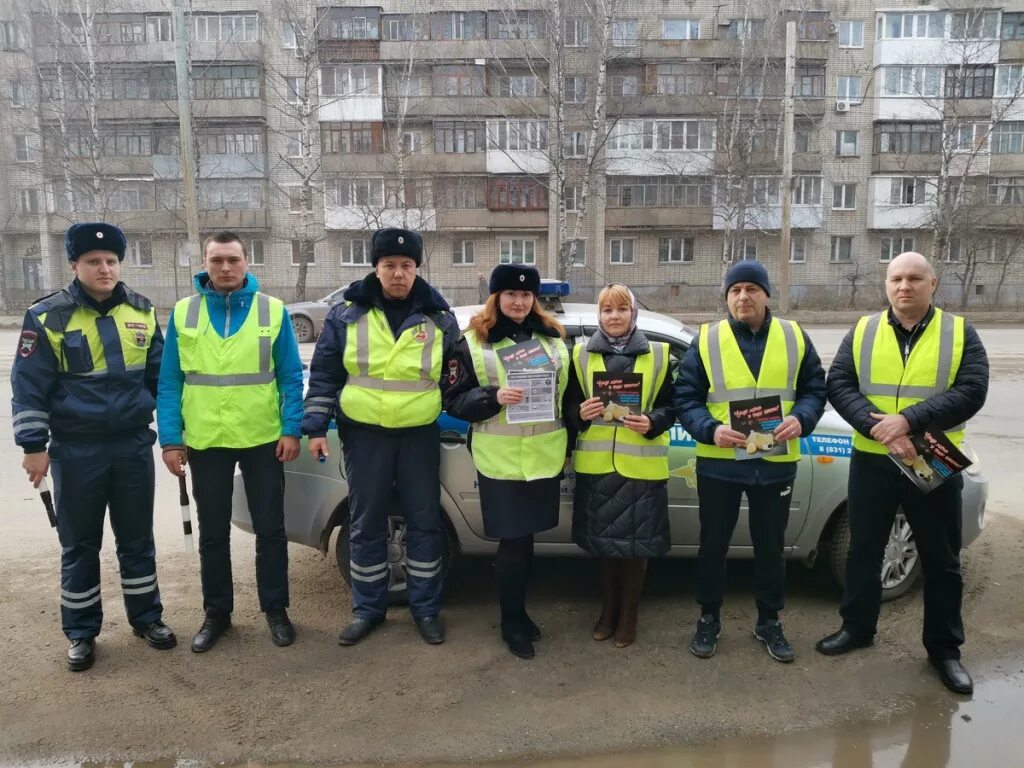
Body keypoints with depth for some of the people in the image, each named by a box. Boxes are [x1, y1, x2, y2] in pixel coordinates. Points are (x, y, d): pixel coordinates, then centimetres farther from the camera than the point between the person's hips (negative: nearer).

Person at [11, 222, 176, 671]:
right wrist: (33, 446, -7)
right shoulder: (47, 317, -6)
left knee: (137, 538, 13)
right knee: (79, 544, 9)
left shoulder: (143, 312, 4)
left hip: (134, 446, 3)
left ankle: (146, 618, 27)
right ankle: (81, 633, 24)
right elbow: (29, 387, -5)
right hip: (76, 451, -2)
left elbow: (161, 376, 11)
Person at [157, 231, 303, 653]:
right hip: (204, 442, 1)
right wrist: (170, 439, -4)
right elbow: (169, 382, 2)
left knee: (270, 528, 9)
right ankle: (217, 612, 29)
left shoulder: (273, 310, -1)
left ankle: (275, 608, 25)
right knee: (213, 533, 13)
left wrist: (291, 429, -9)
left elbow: (291, 376, -1)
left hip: (263, 439, -1)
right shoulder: (183, 312, 3)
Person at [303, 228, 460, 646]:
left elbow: (454, 378, 8)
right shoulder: (347, 313, -1)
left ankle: (426, 608, 23)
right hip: (364, 433, 0)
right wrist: (316, 427, -4)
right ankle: (367, 608, 25)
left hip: (420, 434, 0)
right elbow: (324, 373, 1)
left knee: (425, 522, 7)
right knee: (365, 525, 9)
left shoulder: (439, 317, 1)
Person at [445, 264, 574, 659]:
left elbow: (571, 391, 14)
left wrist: (568, 442, 10)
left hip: (545, 456, 3)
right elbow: (455, 400, -4)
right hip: (501, 459, -3)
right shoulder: (474, 342, -1)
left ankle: (517, 610, 32)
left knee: (525, 538, 13)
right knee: (514, 540, 1)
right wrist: (494, 397, -20)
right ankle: (512, 622, 20)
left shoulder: (553, 336, 9)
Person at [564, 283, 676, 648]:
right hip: (597, 464, 1)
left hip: (641, 465, -1)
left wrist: (651, 423, -16)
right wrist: (581, 414, -14)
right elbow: (569, 406, 8)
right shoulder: (581, 355, 5)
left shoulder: (658, 355, 3)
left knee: (636, 541, 5)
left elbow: (671, 407, 3)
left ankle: (628, 615, 23)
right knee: (604, 540, 12)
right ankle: (608, 610, 30)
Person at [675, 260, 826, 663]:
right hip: (718, 463, -1)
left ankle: (769, 621, 32)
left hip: (776, 463, 1)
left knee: (770, 546, 14)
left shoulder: (795, 337, 3)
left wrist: (800, 419, -14)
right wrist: (711, 429, -21)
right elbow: (685, 398, -4)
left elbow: (815, 389, 7)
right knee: (713, 544, 10)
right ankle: (709, 618, 28)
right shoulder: (706, 340, -2)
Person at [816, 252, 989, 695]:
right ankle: (857, 628, 30)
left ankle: (944, 648, 26)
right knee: (864, 551, 12)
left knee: (941, 561, 10)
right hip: (871, 461, 1)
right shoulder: (863, 332, 3)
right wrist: (879, 427, -21)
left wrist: (908, 420, -24)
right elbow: (838, 384, -6)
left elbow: (971, 392, -12)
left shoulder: (960, 333, -1)